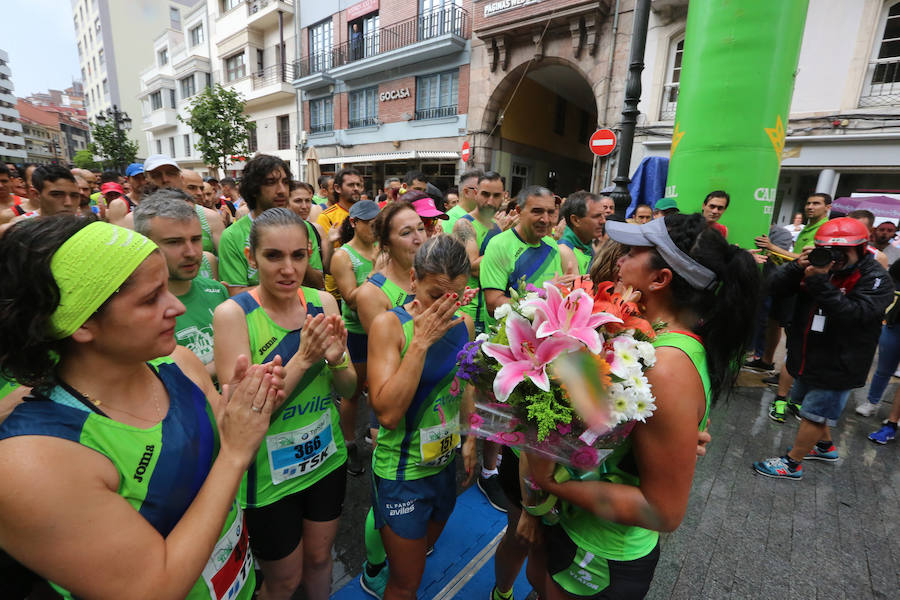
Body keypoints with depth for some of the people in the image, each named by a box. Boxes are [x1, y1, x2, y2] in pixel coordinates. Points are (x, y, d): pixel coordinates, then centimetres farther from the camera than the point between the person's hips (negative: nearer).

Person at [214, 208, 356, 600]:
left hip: (327, 458, 4)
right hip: (268, 474, -3)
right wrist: (302, 359, -32)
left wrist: (336, 359, -24)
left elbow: (348, 390, -3)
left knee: (319, 558, 26)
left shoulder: (323, 302, -8)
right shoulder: (232, 313, -19)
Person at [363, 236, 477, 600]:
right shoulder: (389, 324, -21)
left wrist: (470, 439, 14)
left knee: (422, 552, 29)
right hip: (403, 470, -5)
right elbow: (388, 413, -28)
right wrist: (420, 341, -31)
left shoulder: (464, 324, -4)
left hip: (446, 462, 6)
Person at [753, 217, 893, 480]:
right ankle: (825, 446, 47)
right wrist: (797, 267, -27)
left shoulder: (875, 279, -14)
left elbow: (854, 314, -30)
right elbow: (776, 286, -9)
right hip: (807, 357, 6)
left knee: (814, 413, 3)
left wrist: (820, 283, -36)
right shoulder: (819, 264, -1)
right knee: (818, 407, 25)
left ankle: (792, 462, 15)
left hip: (838, 365, -6)